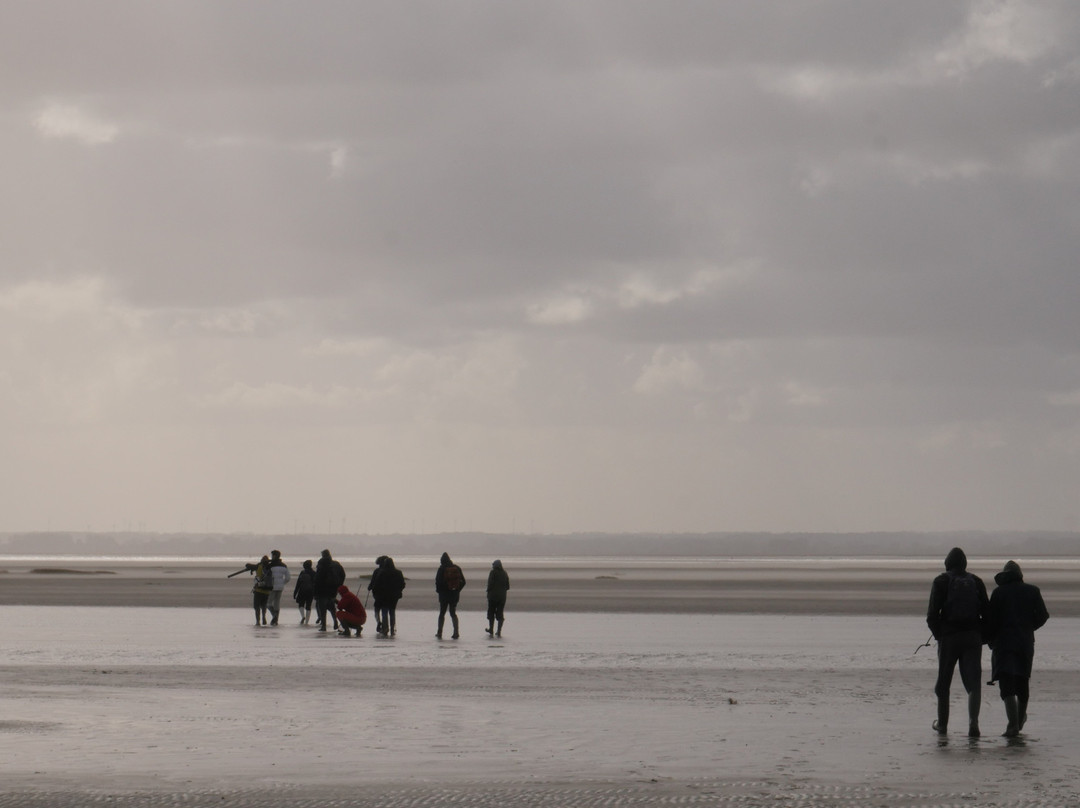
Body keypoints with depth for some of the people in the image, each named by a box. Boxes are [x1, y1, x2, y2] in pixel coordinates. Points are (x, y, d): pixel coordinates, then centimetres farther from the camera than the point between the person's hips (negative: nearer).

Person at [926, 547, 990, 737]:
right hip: (973, 638, 2)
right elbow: (987, 613, 4)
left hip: (948, 637, -2)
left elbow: (932, 614, -8)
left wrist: (938, 634, 6)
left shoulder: (941, 581, -1)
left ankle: (942, 724, 20)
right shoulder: (976, 582, 8)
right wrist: (981, 635, 12)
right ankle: (973, 721, -23)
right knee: (973, 682, -2)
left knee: (943, 683, 12)